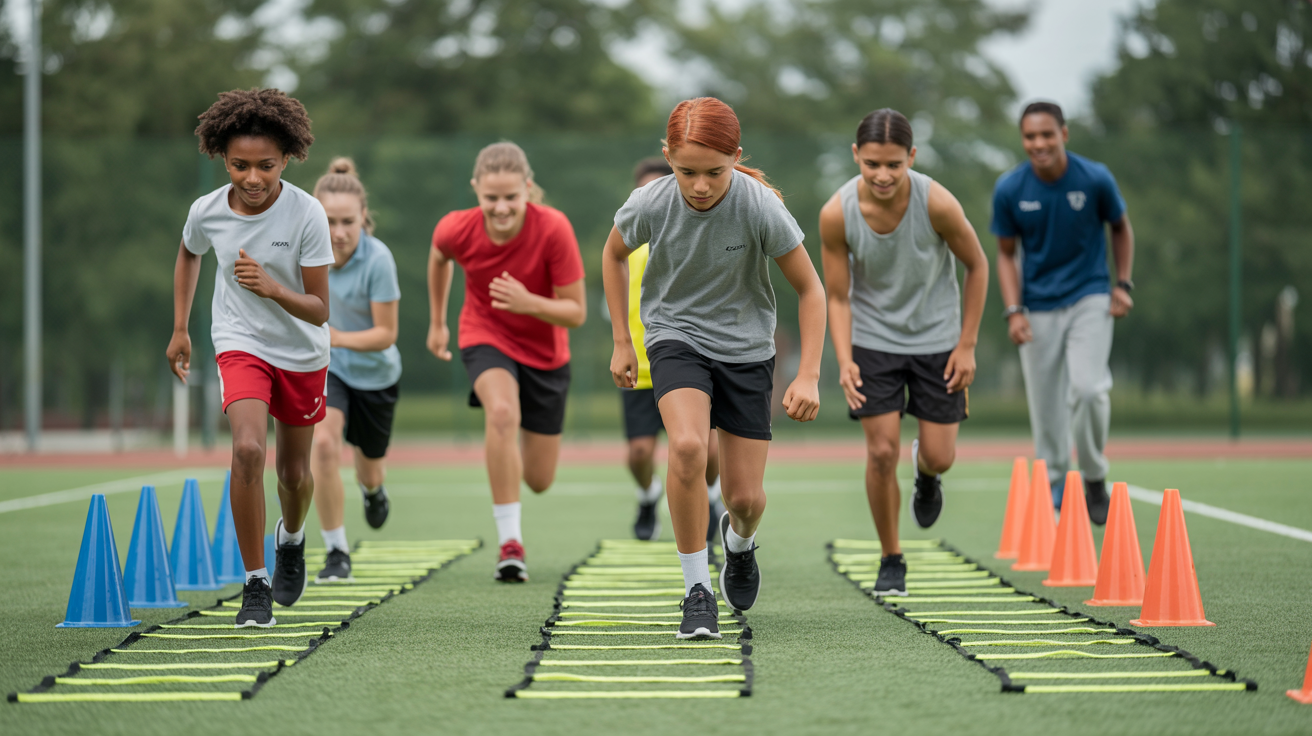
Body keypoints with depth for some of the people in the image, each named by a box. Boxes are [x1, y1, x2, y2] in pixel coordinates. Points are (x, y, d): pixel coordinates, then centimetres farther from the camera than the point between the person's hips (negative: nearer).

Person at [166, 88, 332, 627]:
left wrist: (271, 287, -39)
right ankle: (255, 587, -17)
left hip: (302, 352, 0)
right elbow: (188, 255, 12)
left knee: (295, 472, 14)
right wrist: (179, 329, 12)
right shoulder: (207, 212, -15)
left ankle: (292, 538, 50)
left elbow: (318, 311, -21)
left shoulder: (307, 214, -23)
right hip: (240, 344, 0)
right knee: (247, 449, -25)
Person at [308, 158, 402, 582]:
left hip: (373, 371, -1)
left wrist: (339, 338, -38)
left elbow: (386, 333, -25)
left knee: (370, 471, 16)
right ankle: (336, 552, -12)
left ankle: (372, 489, 59)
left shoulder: (378, 260, -28)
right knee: (323, 441, -26)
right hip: (323, 365, 1)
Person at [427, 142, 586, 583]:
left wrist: (529, 303, -38)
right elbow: (439, 258, 7)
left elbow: (576, 312, -20)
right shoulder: (456, 230, -20)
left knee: (539, 480, 6)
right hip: (485, 336, 0)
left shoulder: (554, 229, -26)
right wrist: (437, 322, 17)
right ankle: (510, 543, -27)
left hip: (545, 351, 1)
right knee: (502, 411, -35)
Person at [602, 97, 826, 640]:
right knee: (687, 446, -30)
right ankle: (697, 590, -16)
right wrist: (622, 342, 5)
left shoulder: (761, 208, -24)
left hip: (746, 349, 0)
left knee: (747, 498, 0)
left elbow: (809, 289, -11)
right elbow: (614, 255, 5)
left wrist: (808, 376, -16)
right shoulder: (649, 206, -19)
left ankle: (739, 539, 40)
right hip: (676, 336, 0)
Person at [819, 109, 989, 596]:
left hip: (937, 337, 0)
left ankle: (925, 473, 42)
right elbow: (838, 297, -10)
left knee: (939, 457, 2)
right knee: (881, 452, -8)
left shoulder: (937, 204, -24)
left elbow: (977, 266, -7)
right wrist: (844, 360, -25)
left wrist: (967, 345, -5)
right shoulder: (837, 214, -21)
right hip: (873, 339, 0)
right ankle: (891, 560, 12)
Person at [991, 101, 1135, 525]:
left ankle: (1095, 478, 1)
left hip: (1089, 299, -2)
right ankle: (1054, 492, 18)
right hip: (1038, 310, 2)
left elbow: (1121, 228, 9)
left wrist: (1122, 284, 1)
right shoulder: (1009, 190, -7)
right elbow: (1006, 254, 4)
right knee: (1045, 407, 2)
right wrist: (1013, 311, -6)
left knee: (1087, 388, -20)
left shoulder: (1095, 179, -10)